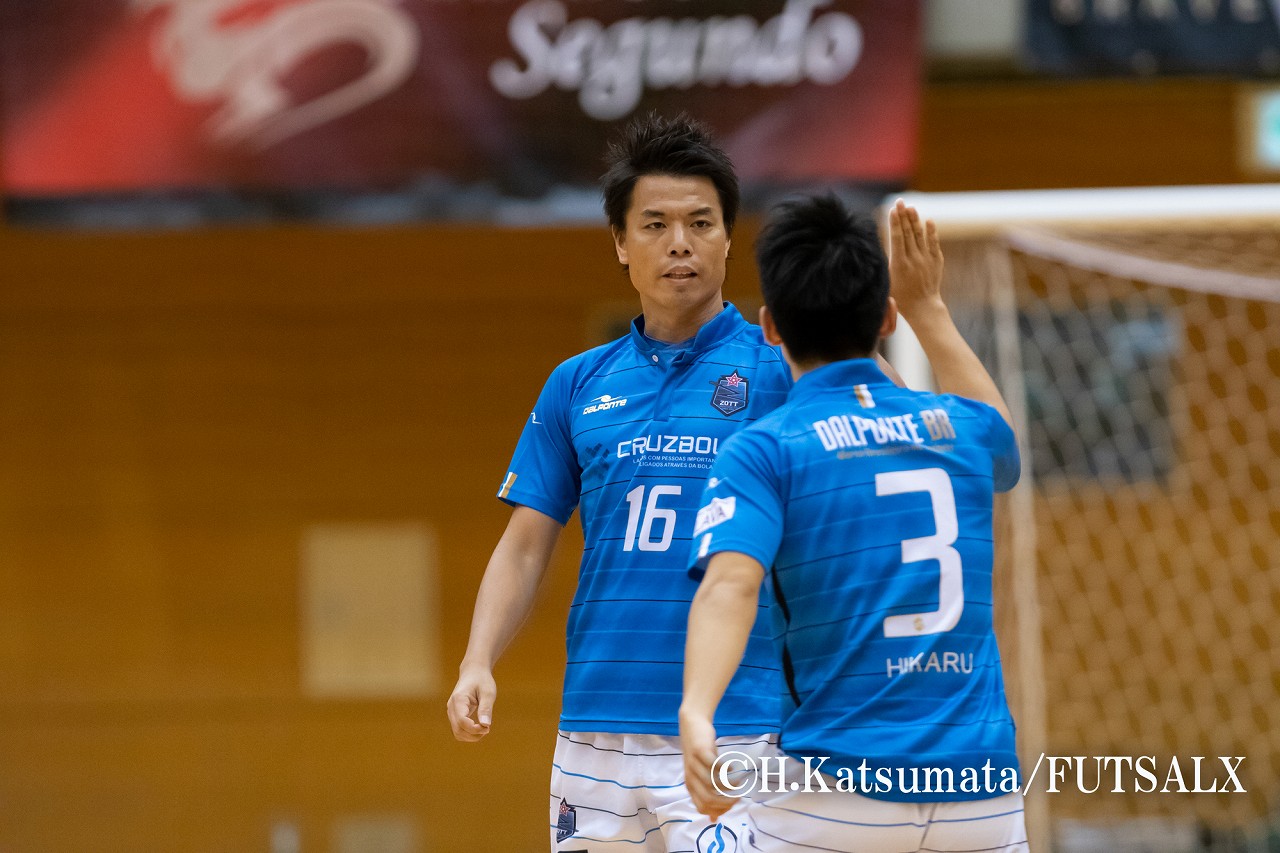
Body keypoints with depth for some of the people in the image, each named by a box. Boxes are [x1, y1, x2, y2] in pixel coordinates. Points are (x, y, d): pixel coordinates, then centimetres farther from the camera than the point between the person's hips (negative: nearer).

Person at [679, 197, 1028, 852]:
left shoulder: (763, 449, -2)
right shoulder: (962, 429, 11)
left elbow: (731, 583, -21)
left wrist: (697, 714, -35)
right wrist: (929, 309, 44)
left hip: (833, 798, -3)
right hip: (980, 797, 4)